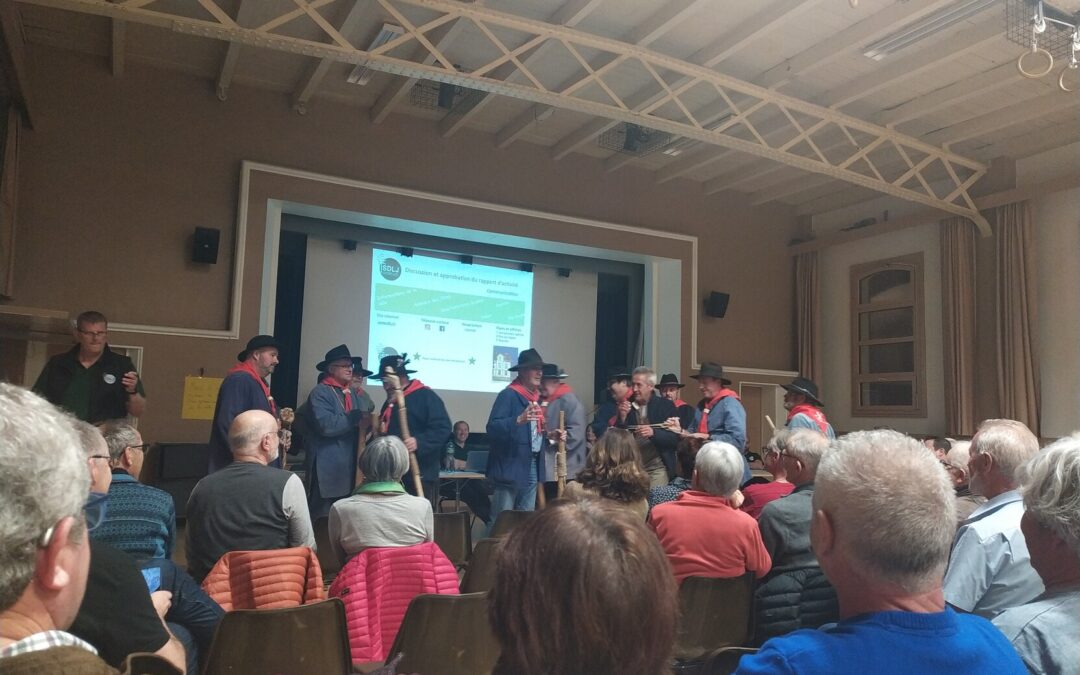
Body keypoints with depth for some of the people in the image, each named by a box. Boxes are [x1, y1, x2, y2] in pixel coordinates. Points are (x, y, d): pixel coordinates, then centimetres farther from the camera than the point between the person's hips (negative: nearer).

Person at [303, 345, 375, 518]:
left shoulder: (358, 394, 15)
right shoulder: (320, 393, -8)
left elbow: (370, 419, 9)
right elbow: (326, 425, -21)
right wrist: (357, 417, -16)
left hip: (353, 469, 7)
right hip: (328, 469, -7)